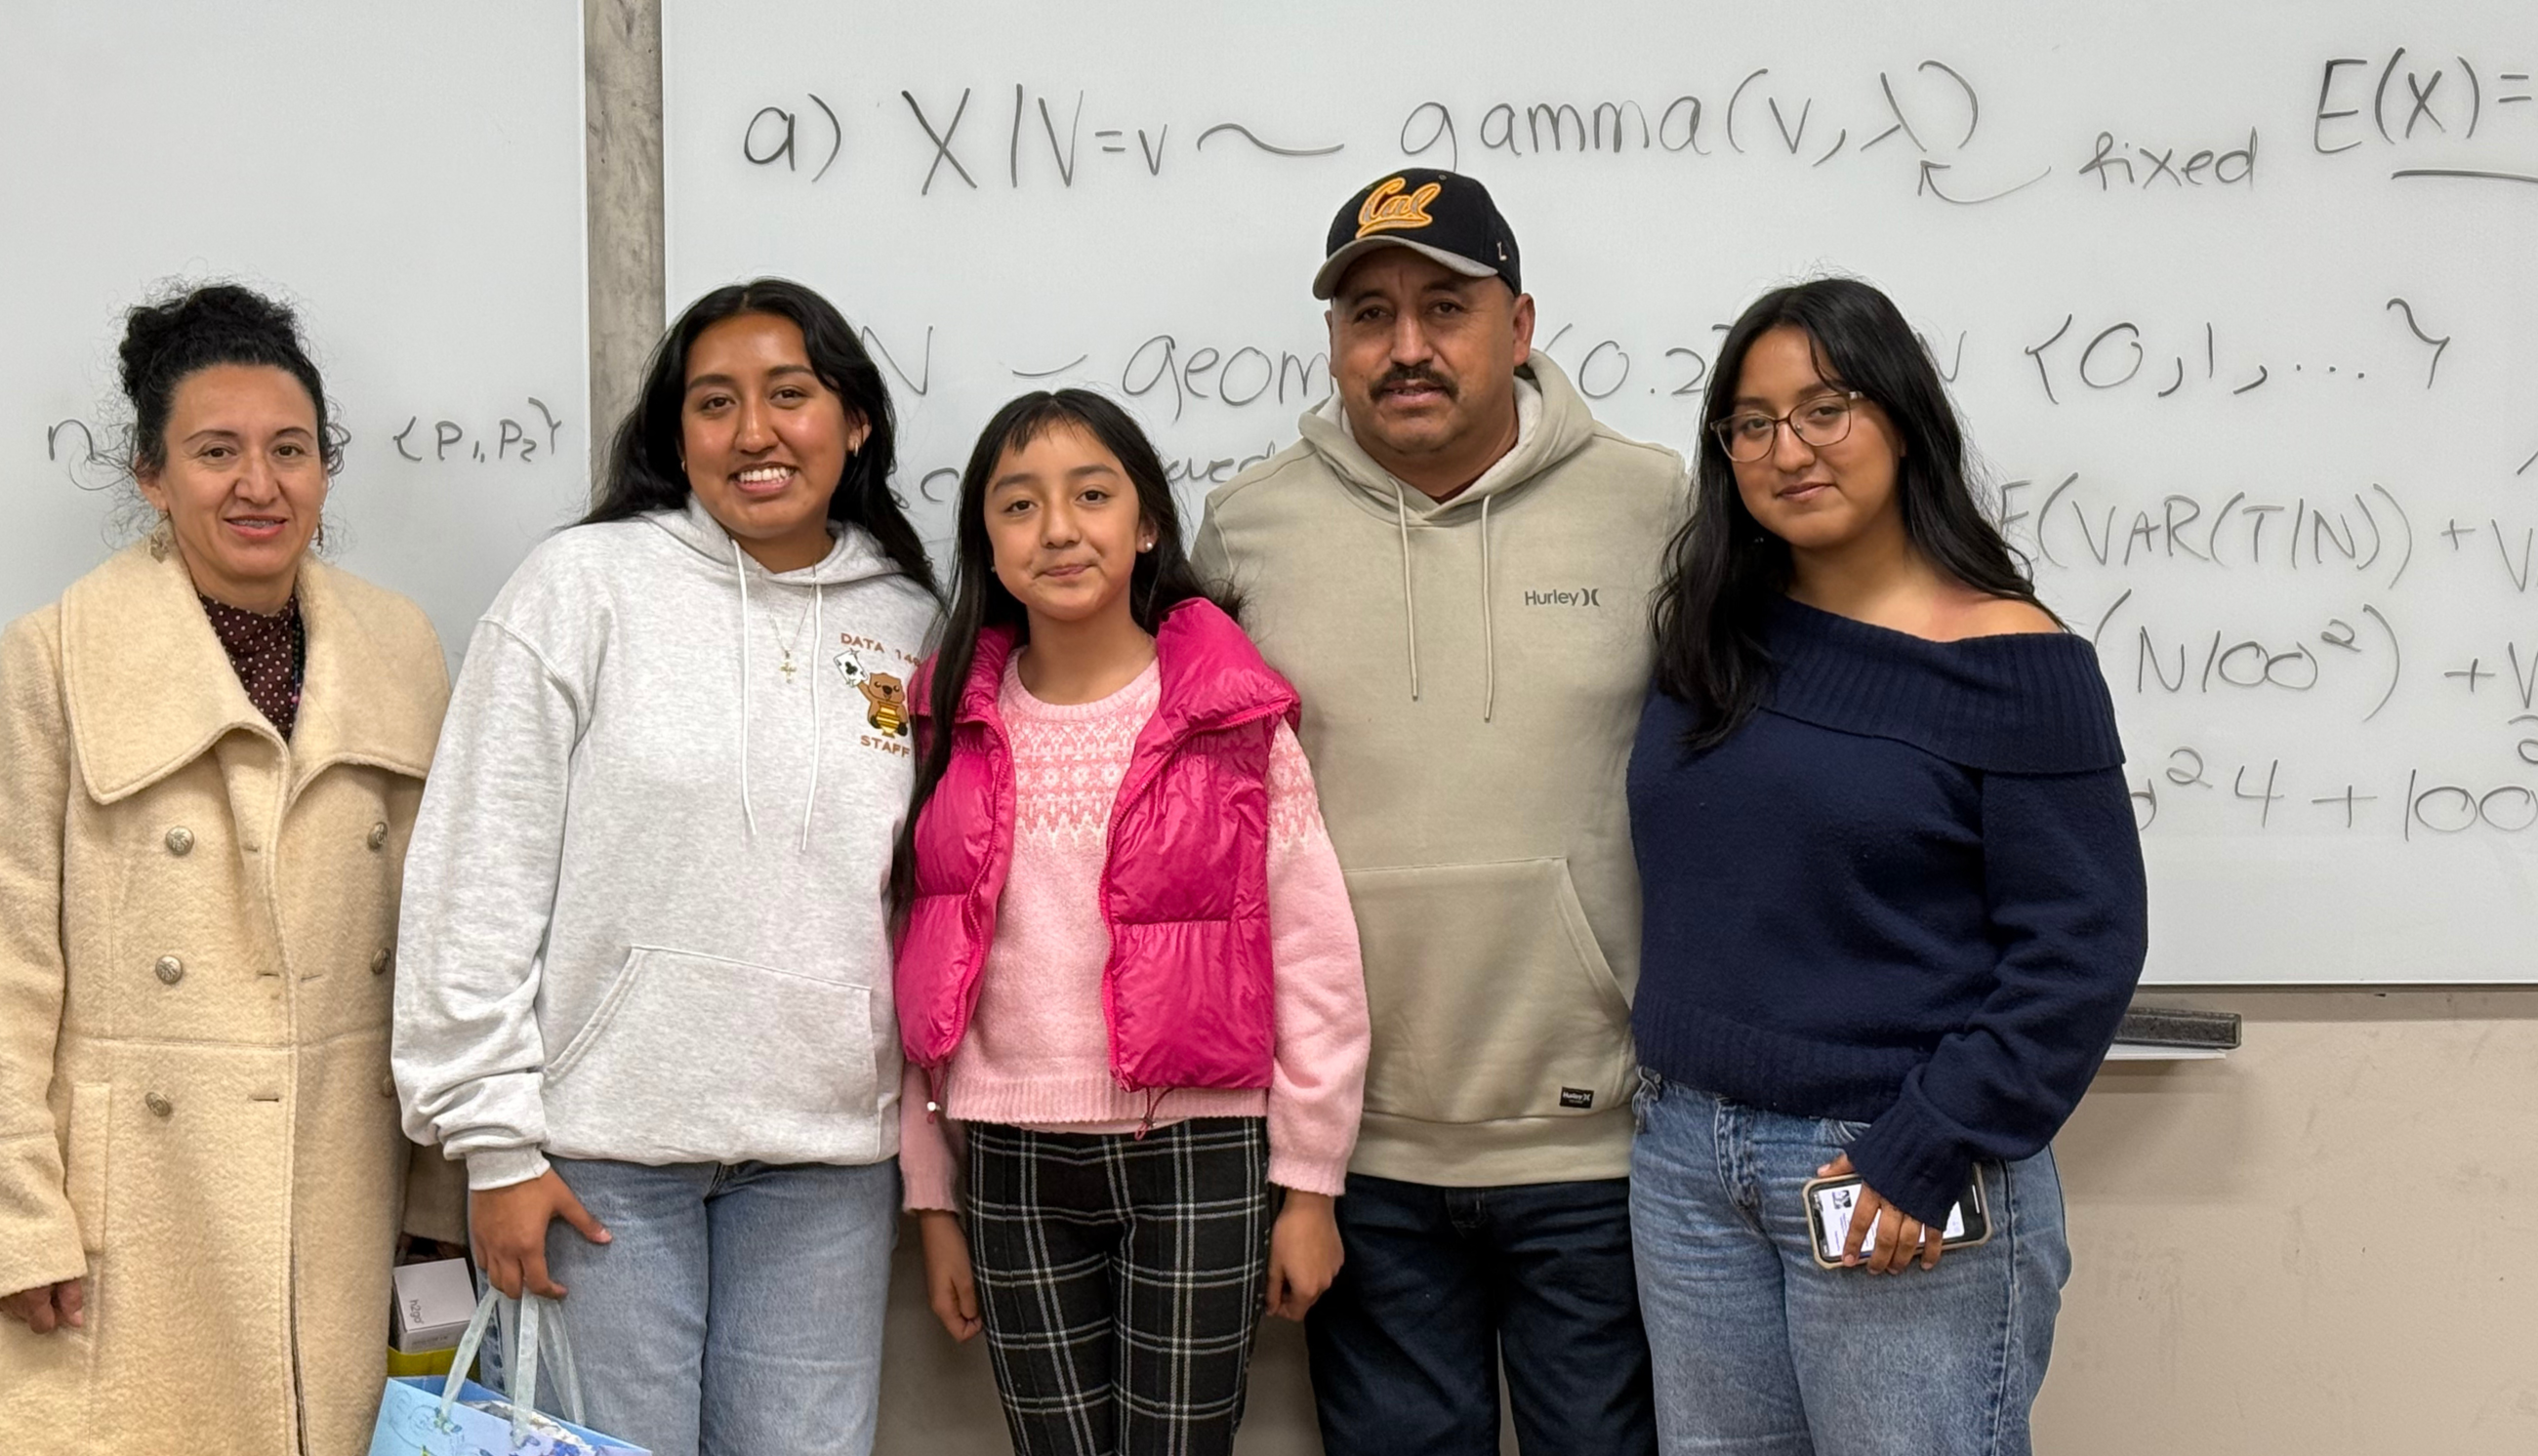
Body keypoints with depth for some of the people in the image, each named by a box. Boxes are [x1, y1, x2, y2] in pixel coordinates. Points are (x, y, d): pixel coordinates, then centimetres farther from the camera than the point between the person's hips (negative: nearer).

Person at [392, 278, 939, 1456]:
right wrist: (496, 1143, -8)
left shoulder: (912, 627, 7)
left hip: (826, 1150, 3)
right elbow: (478, 880, -5)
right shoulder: (583, 587, -3)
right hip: (607, 1141, -3)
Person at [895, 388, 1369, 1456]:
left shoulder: (1234, 720, -5)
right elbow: (924, 976, 8)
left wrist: (1308, 1183, -3)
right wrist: (931, 1199, 8)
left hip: (1197, 1159, -3)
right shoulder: (956, 729, 4)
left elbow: (1315, 962, -4)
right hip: (1017, 1166, 3)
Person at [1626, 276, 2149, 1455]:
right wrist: (1676, 1100, 7)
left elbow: (2080, 948, -12)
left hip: (1900, 1186, -5)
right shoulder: (1710, 642, 8)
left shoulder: (2011, 663, -9)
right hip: (1688, 1158, 6)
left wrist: (1929, 1150, -16)